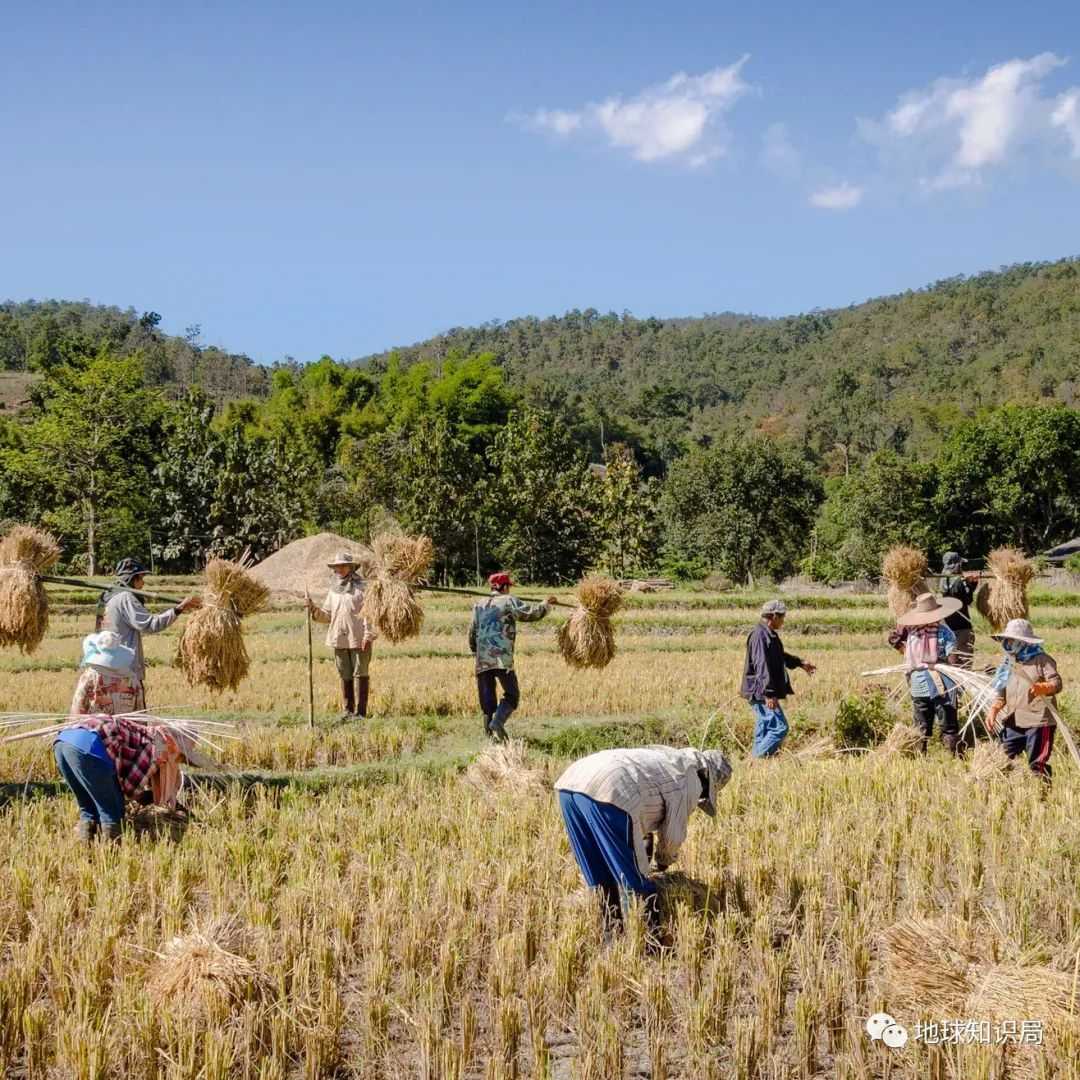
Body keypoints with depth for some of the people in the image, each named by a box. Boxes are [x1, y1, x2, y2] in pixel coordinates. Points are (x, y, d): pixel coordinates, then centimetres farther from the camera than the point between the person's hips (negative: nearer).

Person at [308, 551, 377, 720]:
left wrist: (368, 636, -14)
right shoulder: (334, 589, 14)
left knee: (360, 674, -2)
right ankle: (348, 710, 16)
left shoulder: (361, 586, -4)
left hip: (359, 638, -6)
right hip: (339, 638, 6)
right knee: (345, 676, 9)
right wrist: (314, 609, -4)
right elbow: (327, 615, 16)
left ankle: (360, 711, 1)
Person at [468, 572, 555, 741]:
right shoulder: (509, 602, 2)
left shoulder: (478, 606, 17)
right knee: (512, 695, 5)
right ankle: (498, 722, -17)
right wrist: (546, 604, 15)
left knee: (487, 700, 9)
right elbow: (532, 613, -2)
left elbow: (472, 634, 18)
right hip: (502, 659, -5)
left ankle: (491, 734, 4)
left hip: (482, 662, 5)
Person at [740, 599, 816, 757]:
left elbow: (779, 656, 34)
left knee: (763, 730, 13)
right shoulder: (760, 636, -19)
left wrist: (800, 663, 42)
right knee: (779, 728, -12)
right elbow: (762, 666, -25)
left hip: (763, 693, 11)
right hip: (762, 693, -11)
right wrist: (768, 694, -27)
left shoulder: (769, 634, 15)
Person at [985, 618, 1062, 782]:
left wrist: (1042, 687, -36)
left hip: (1038, 721, -6)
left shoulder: (1042, 660, -3)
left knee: (1037, 765, -5)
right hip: (1013, 723, 7)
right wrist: (993, 710, 7)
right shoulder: (1008, 665, 15)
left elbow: (1056, 683, -15)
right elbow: (1001, 695, 23)